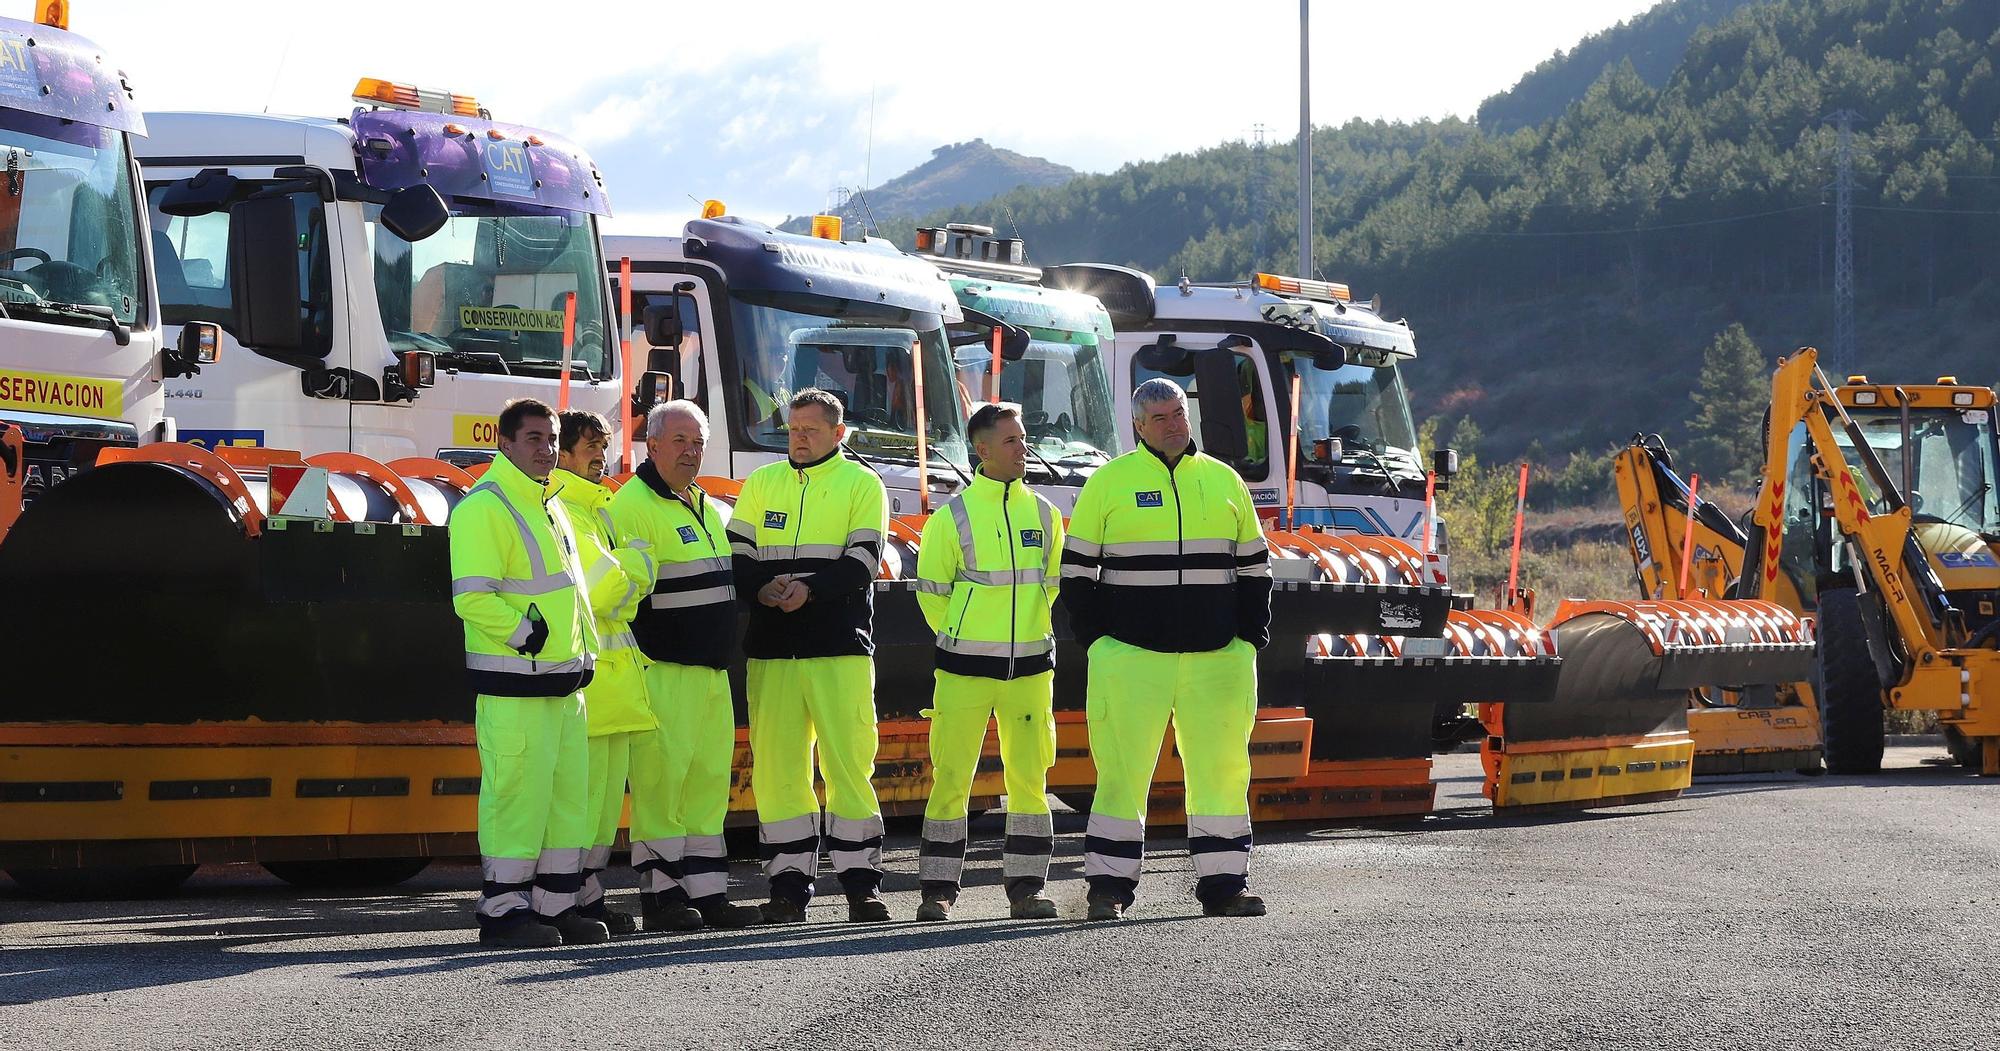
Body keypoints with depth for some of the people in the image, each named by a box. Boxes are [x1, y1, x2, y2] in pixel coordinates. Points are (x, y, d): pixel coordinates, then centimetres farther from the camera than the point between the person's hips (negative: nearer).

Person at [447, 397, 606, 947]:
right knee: (517, 792, -8)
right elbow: (472, 598, -20)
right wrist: (526, 633, -19)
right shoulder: (483, 508, -12)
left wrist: (584, 649, 20)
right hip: (514, 683, -9)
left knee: (567, 791, 10)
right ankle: (504, 909, -3)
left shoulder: (549, 504, 18)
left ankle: (556, 904, 16)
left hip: (564, 681, 9)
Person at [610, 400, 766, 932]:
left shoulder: (709, 509, 19)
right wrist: (637, 663, -19)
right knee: (660, 780, -7)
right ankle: (660, 898, -4)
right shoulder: (632, 505, -9)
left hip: (711, 669, 9)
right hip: (663, 669, -9)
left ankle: (707, 895, 13)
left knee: (709, 779, 9)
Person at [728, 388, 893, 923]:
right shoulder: (761, 483, 16)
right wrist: (762, 589, -11)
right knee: (776, 766, 1)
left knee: (849, 763, -7)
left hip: (841, 648, -3)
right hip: (772, 650, 3)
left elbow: (861, 562, -5)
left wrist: (810, 589, -20)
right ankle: (789, 884, 7)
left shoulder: (862, 484, 6)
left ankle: (862, 883, -2)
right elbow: (737, 554, 9)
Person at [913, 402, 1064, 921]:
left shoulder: (1042, 513, 8)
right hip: (965, 668, -4)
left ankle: (1026, 888, 11)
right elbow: (931, 591, 4)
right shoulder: (952, 517, -4)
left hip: (1030, 665, 4)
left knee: (1029, 778, 4)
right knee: (951, 778, -3)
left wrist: (1030, 635, 13)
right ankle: (938, 892, 3)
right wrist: (962, 640, 8)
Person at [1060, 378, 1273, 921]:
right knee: (1123, 772, -4)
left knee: (1223, 769, 3)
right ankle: (1109, 888, 1)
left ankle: (1223, 885, 10)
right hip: (1132, 654, -3)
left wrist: (1251, 637, 7)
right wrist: (1097, 641, -2)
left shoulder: (1223, 481, 12)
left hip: (1217, 657, 3)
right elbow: (1077, 566, 5)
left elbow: (1254, 566, 18)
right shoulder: (1109, 482, 3)